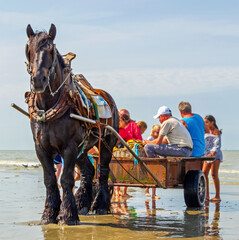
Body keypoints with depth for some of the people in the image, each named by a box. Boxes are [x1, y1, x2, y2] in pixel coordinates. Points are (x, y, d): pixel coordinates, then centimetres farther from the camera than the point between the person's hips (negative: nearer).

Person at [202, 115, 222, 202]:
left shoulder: (216, 131, -6)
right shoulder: (206, 131, 15)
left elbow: (217, 145, -13)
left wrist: (212, 153, -25)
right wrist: (203, 153, 6)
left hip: (215, 154, -7)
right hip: (207, 154, 8)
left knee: (214, 174, -12)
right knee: (204, 174, 2)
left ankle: (217, 196, -9)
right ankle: (206, 195, 7)